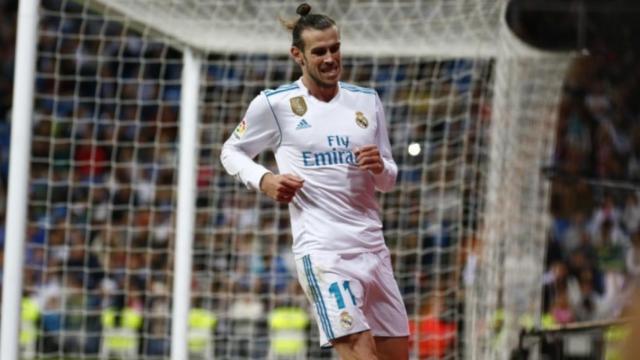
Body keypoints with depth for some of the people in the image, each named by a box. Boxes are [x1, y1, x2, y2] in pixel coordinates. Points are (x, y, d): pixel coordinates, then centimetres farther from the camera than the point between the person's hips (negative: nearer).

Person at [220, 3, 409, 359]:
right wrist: (264, 180, -7)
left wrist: (380, 167, -7)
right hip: (322, 248, -6)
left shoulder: (367, 100, 12)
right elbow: (231, 152, 12)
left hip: (372, 246, 6)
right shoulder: (274, 103, -1)